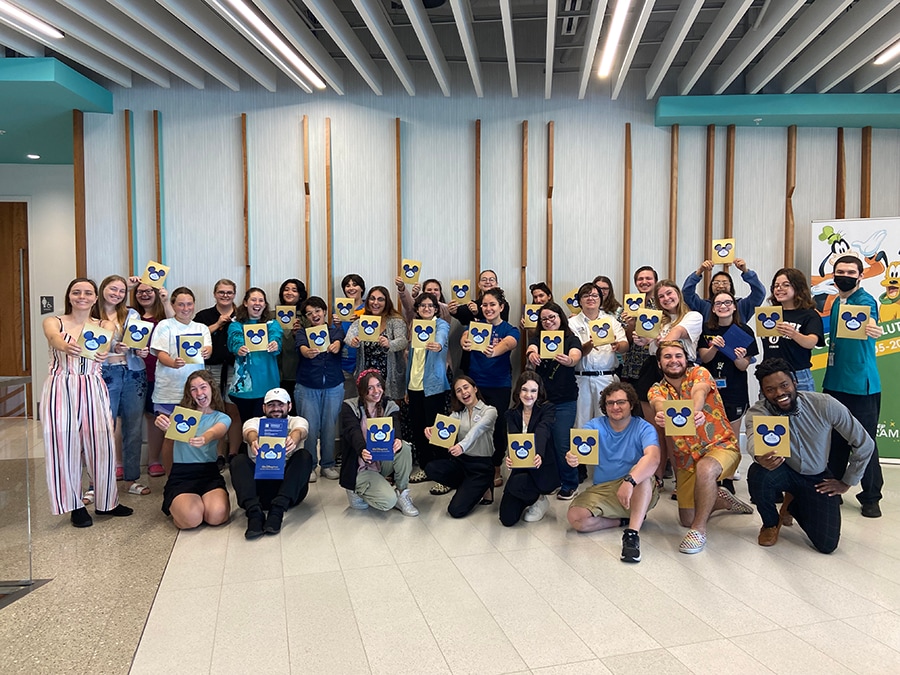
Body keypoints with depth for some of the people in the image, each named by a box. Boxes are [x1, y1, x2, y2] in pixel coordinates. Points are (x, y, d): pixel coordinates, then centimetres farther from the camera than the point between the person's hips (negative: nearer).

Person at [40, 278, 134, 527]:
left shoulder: (104, 325, 10)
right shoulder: (53, 322, 5)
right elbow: (54, 337, -19)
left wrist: (102, 351, -39)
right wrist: (65, 346, -44)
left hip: (93, 388, 1)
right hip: (60, 389, -1)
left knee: (101, 442, 0)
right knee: (64, 443, -2)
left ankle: (106, 501, 17)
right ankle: (75, 505, 11)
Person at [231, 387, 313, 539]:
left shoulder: (297, 421, 8)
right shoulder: (254, 422, 9)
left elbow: (299, 431, -18)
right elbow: (250, 432, -17)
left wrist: (293, 440, -45)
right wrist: (253, 441, -44)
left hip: (289, 487, 0)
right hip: (259, 484, 1)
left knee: (304, 456, -24)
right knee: (239, 460, -21)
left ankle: (277, 511, -35)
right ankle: (254, 513, -38)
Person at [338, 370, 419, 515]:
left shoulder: (390, 406, 2)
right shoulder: (349, 407, -7)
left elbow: (394, 427, -17)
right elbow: (353, 432, -24)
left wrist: (397, 440, -43)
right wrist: (362, 451, -47)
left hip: (382, 463, 5)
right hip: (360, 467, -4)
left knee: (404, 448, -27)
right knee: (388, 501, -26)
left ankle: (402, 493, -11)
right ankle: (357, 492, 4)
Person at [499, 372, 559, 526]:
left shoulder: (547, 409, -7)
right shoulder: (511, 414, 3)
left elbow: (542, 432, -27)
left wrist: (539, 455, -49)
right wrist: (509, 458, -39)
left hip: (543, 469, -4)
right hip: (520, 468, 4)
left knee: (515, 484, -33)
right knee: (507, 519, -9)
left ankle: (540, 500, 2)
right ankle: (530, 498, 24)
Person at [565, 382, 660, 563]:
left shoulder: (644, 428, -7)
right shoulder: (594, 426, 1)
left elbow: (653, 458, -28)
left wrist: (629, 481, -46)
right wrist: (572, 457, -44)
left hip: (640, 494, -3)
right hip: (602, 491, 3)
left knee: (642, 473, -34)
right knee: (575, 517, -22)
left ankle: (632, 533, -34)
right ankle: (628, 520, -2)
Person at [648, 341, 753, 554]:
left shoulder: (699, 373, -8)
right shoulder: (656, 390, -1)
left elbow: (699, 392, -32)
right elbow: (661, 405, -26)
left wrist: (694, 412, -57)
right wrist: (662, 416, -52)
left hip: (721, 445, -4)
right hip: (686, 457, 5)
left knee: (705, 469, -39)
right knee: (686, 519, 6)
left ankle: (699, 529, -19)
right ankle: (722, 499, 36)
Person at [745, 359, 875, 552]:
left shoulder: (825, 405, -19)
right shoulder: (757, 412, -21)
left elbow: (864, 443, -7)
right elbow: (754, 439, -45)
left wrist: (847, 482, -2)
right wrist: (760, 456, -68)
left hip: (817, 479, 1)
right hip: (783, 472, -1)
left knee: (826, 544, -13)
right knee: (757, 473, -36)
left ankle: (792, 505, 23)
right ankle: (770, 523, -1)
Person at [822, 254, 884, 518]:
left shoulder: (864, 300, -9)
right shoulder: (837, 303, 12)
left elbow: (868, 319, -29)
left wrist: (871, 328, -49)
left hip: (861, 385, -7)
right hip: (834, 382, 7)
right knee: (835, 439, 13)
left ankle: (871, 498, 14)